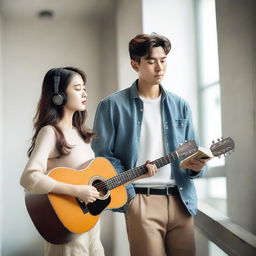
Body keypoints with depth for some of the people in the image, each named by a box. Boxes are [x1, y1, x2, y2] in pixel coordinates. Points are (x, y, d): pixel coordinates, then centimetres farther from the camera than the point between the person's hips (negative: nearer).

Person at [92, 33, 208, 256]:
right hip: (141, 200, -4)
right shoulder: (112, 106, 0)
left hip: (181, 200, 4)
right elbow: (101, 155, -4)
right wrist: (130, 190, -13)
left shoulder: (180, 106, 13)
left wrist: (196, 166, -8)